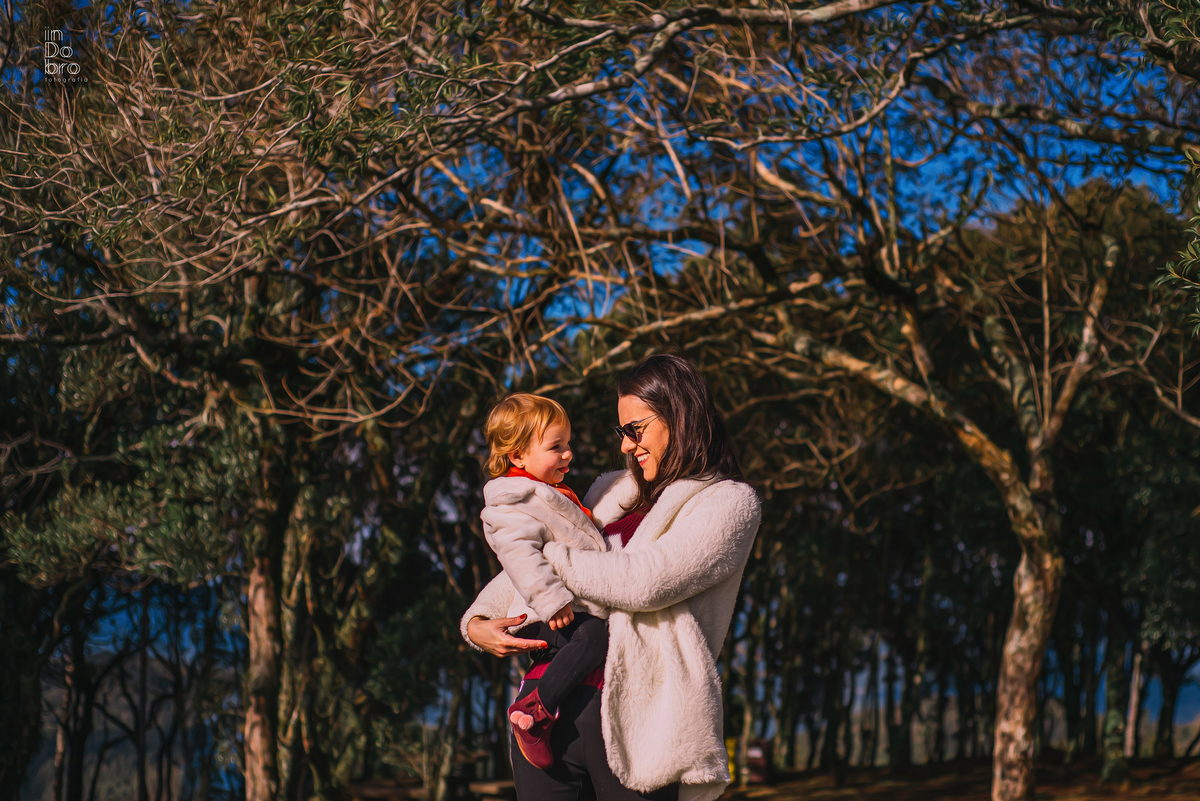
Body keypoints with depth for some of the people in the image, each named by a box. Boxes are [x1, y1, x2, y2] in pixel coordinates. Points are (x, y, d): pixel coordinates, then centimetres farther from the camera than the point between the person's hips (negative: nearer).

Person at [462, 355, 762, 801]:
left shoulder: (731, 503, 2)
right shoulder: (613, 491, 21)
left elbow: (644, 583, -12)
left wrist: (546, 556, -3)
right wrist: (477, 621, 7)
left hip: (633, 712, -5)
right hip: (551, 694, 5)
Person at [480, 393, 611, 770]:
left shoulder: (546, 494, 23)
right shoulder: (515, 505, -11)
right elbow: (520, 554, -24)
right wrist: (552, 600, -29)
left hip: (580, 608, 10)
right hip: (545, 619, -10)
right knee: (595, 637, -28)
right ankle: (534, 710, -25)